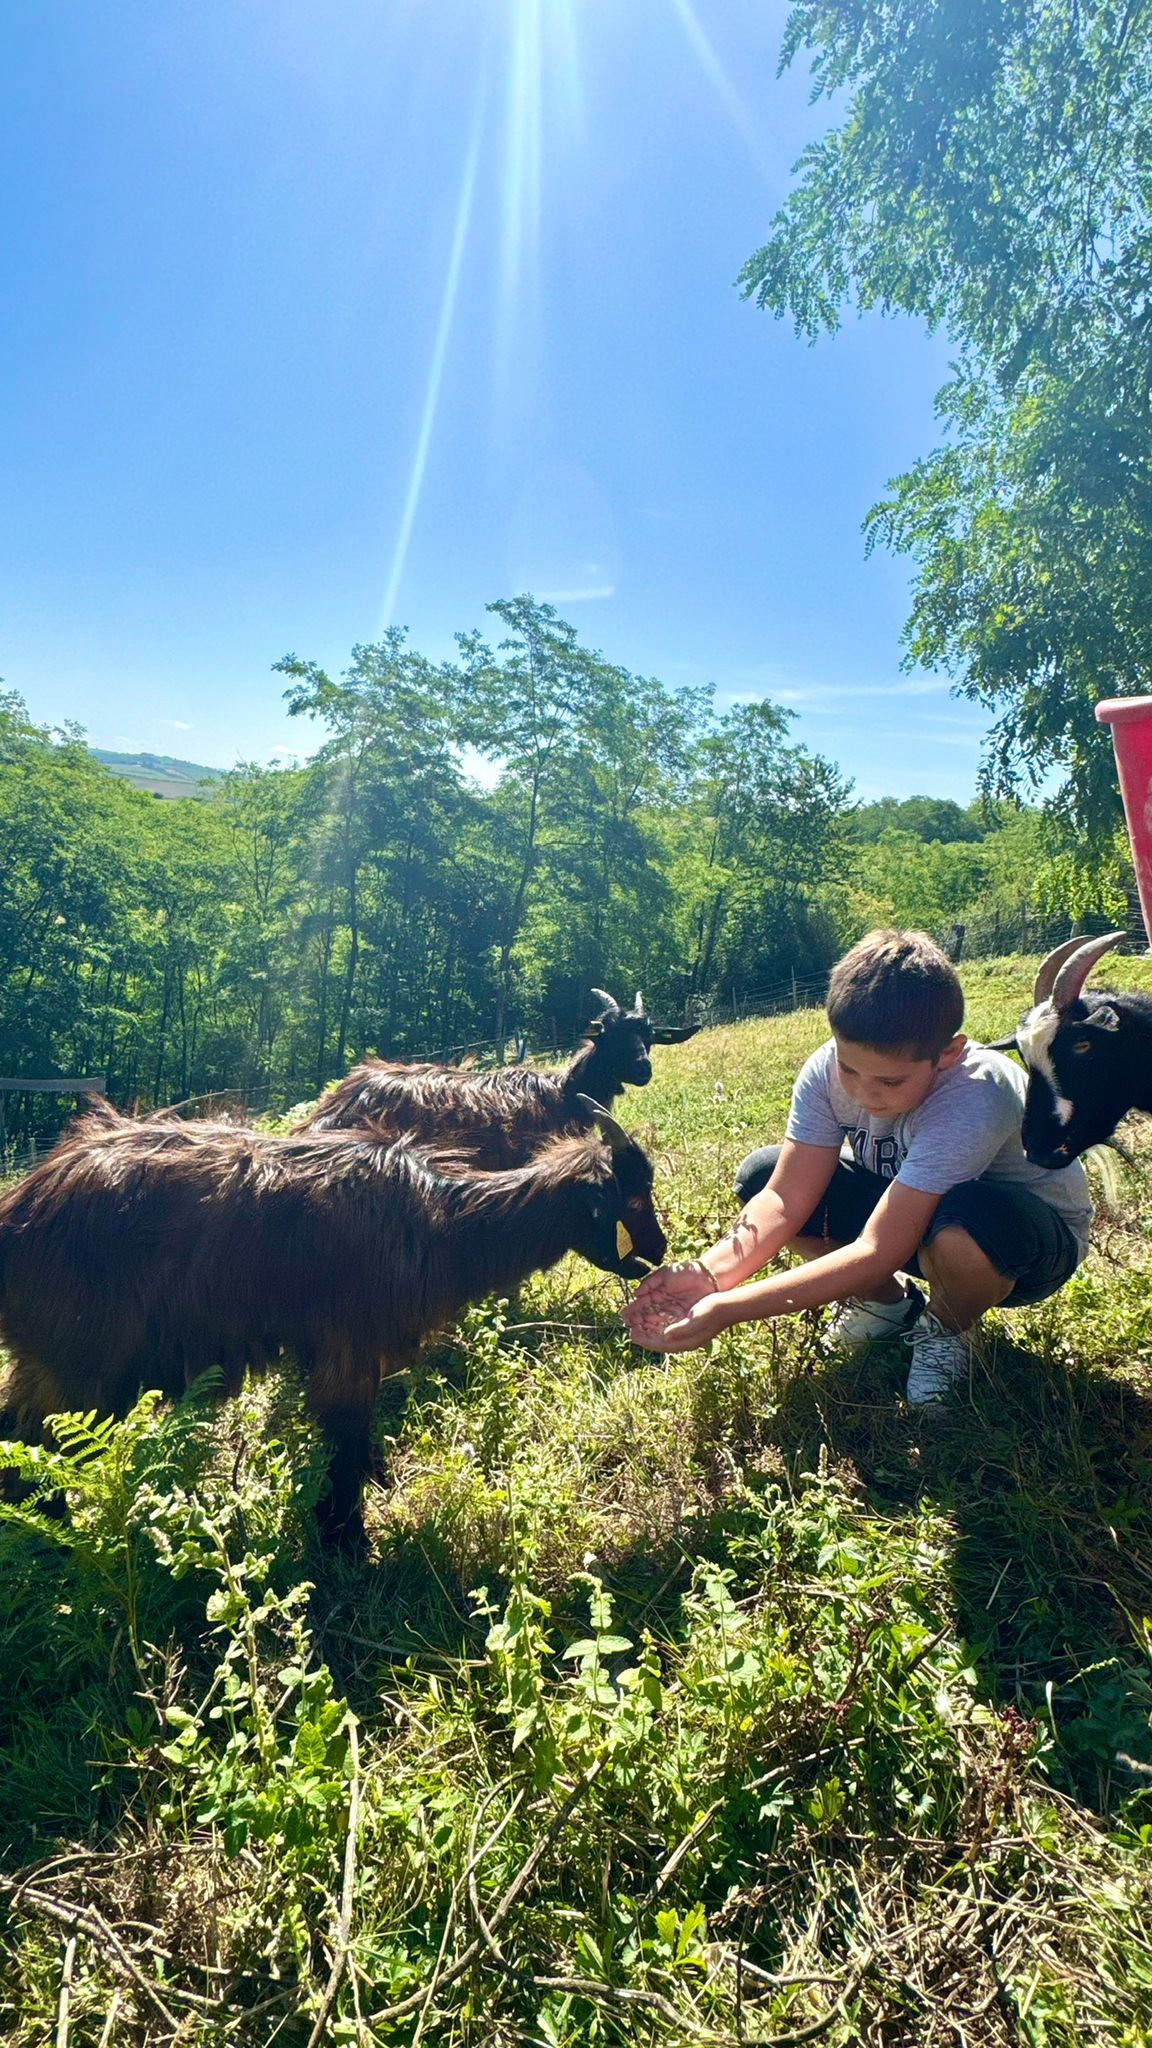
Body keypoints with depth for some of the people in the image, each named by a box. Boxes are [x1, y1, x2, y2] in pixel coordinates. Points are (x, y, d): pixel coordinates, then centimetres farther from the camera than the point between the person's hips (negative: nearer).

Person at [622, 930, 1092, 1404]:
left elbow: (877, 1251, -39)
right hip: (906, 1204, 5)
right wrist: (709, 1272, -40)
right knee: (761, 1175, -14)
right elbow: (784, 1199, -22)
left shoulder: (973, 1100, -37)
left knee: (965, 1220, -40)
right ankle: (888, 1299, 8)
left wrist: (732, 1308, -43)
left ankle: (946, 1329, -3)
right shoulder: (828, 1070, -22)